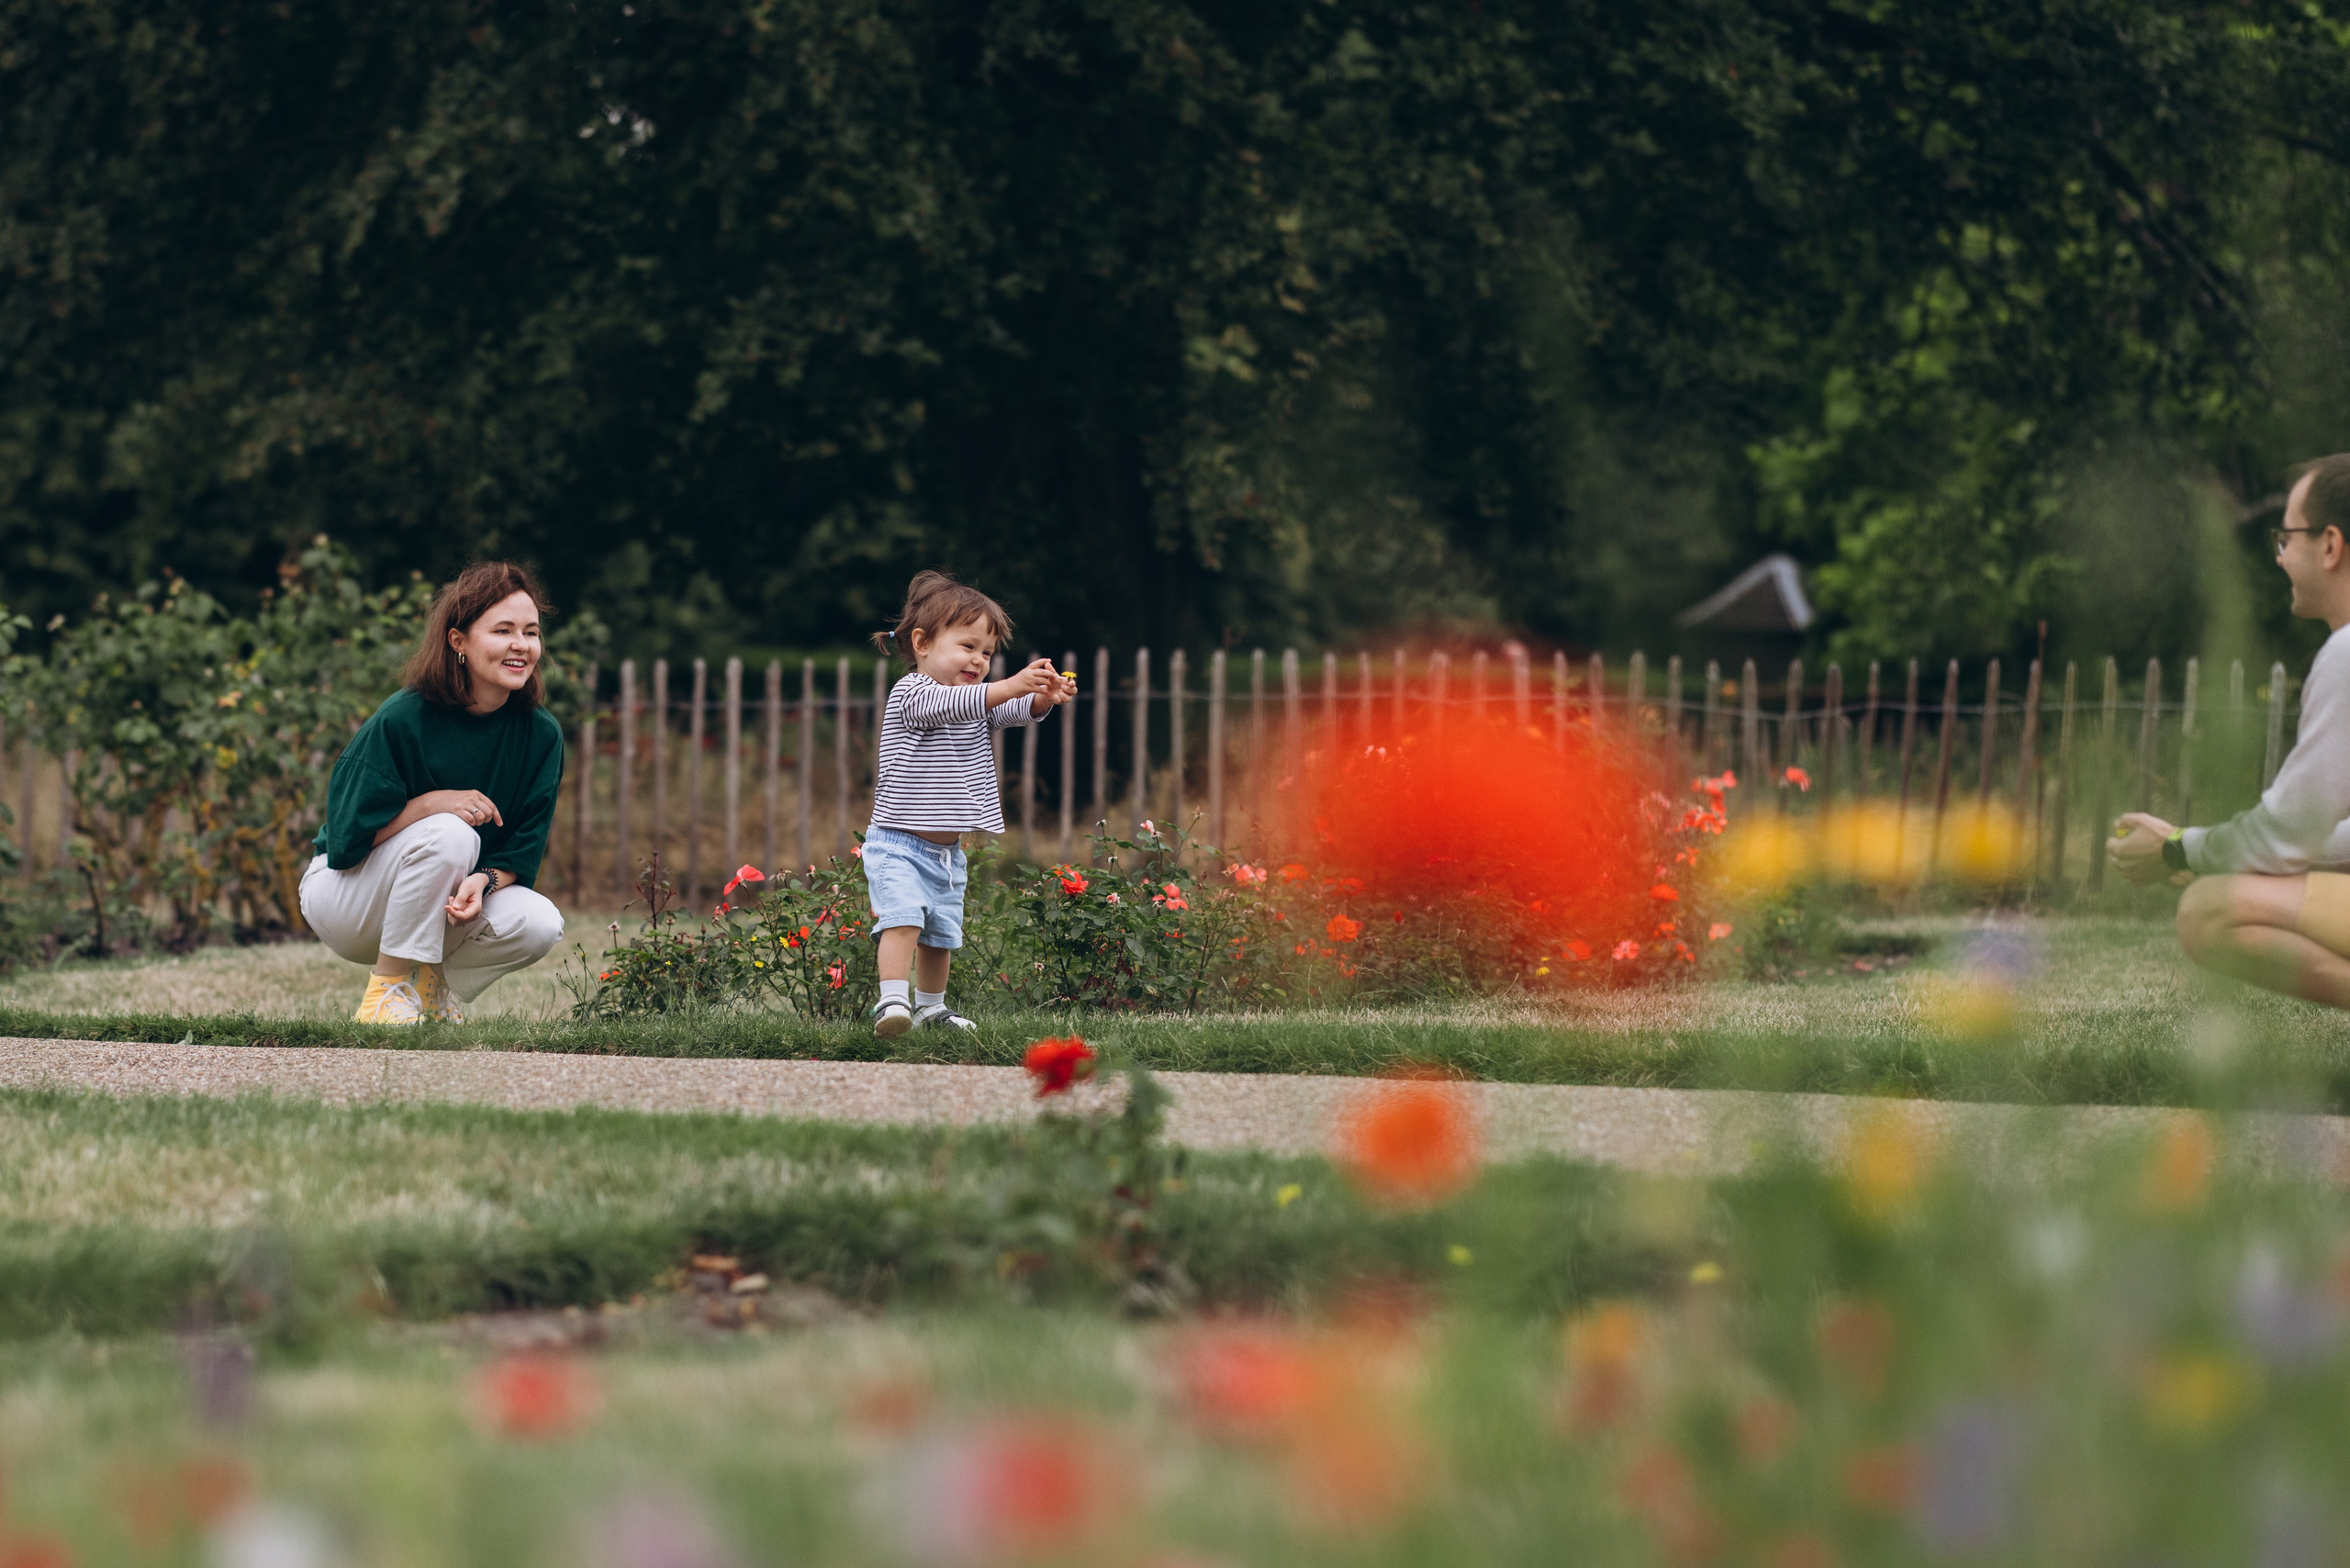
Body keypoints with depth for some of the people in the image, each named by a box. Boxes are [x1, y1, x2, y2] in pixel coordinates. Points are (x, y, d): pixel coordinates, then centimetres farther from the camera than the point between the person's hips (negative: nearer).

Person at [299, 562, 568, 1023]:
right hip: (341, 892, -5)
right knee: (451, 834, -33)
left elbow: (525, 849, -7)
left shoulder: (540, 734, -9)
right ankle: (390, 989, -20)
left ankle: (429, 998, 3)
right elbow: (345, 838, -21)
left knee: (540, 925, -23)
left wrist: (485, 881, -29)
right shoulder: (402, 720, -22)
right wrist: (431, 804, -32)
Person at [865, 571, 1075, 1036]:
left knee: (940, 934, 16)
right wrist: (1012, 685, -43)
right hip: (899, 845, -8)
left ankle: (930, 1006, 32)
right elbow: (950, 705, -32)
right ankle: (892, 1001, -29)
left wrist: (1046, 697, -25)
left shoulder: (978, 701, 12)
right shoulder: (911, 693, -14)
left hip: (947, 852, 8)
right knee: (903, 919, -24)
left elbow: (1016, 711, -2)